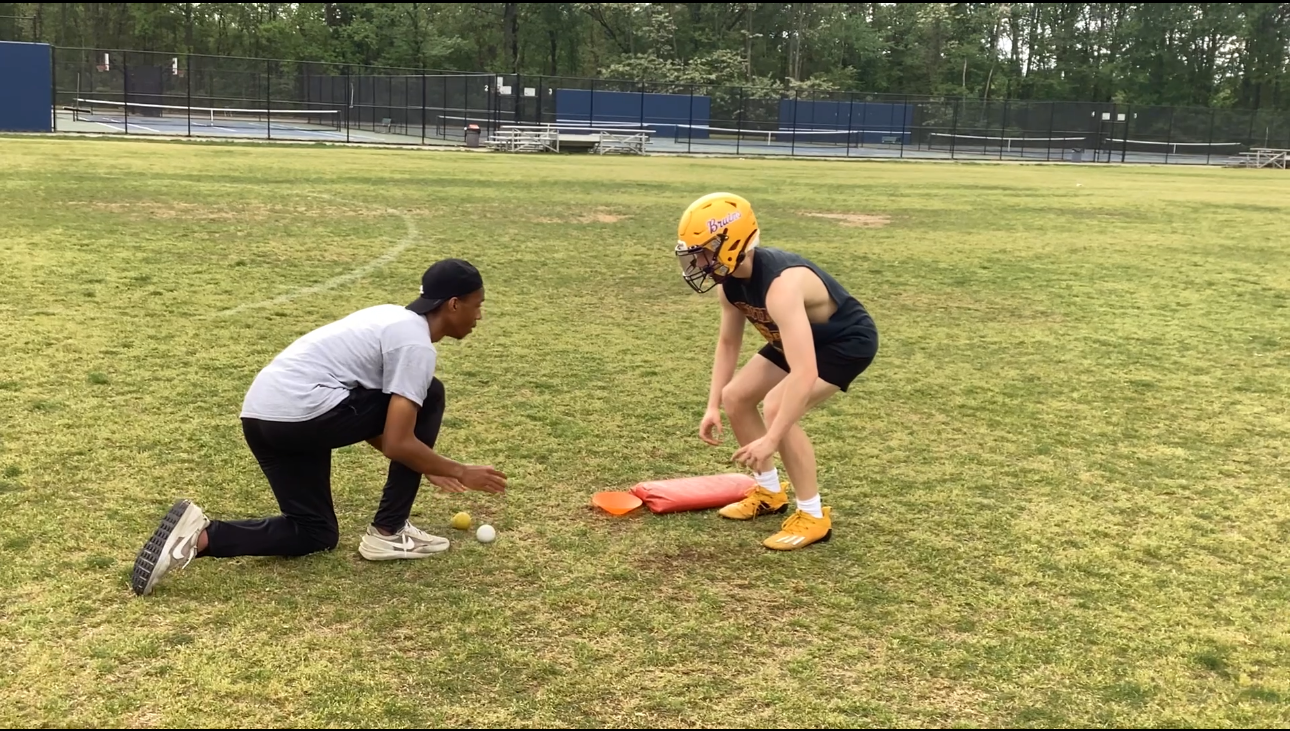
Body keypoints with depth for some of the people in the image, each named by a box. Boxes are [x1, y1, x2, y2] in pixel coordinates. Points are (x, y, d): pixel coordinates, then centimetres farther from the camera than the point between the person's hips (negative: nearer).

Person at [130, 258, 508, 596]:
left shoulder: (395, 319, 21)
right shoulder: (416, 345, -9)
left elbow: (366, 418, 29)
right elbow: (397, 443, -15)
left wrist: (424, 465, 30)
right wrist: (461, 472, 0)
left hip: (262, 415, 9)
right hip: (300, 412, -9)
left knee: (316, 533, 20)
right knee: (429, 396, 2)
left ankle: (200, 535, 1)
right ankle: (387, 534, 7)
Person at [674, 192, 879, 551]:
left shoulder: (780, 285, -40)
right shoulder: (729, 280, -12)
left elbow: (804, 375, -45)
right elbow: (728, 342, 5)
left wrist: (770, 441, -43)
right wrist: (712, 406, -1)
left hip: (847, 341, -9)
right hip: (804, 336, 9)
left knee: (778, 408, -25)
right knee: (735, 397, 6)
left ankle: (812, 516, -10)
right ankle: (769, 492, 23)